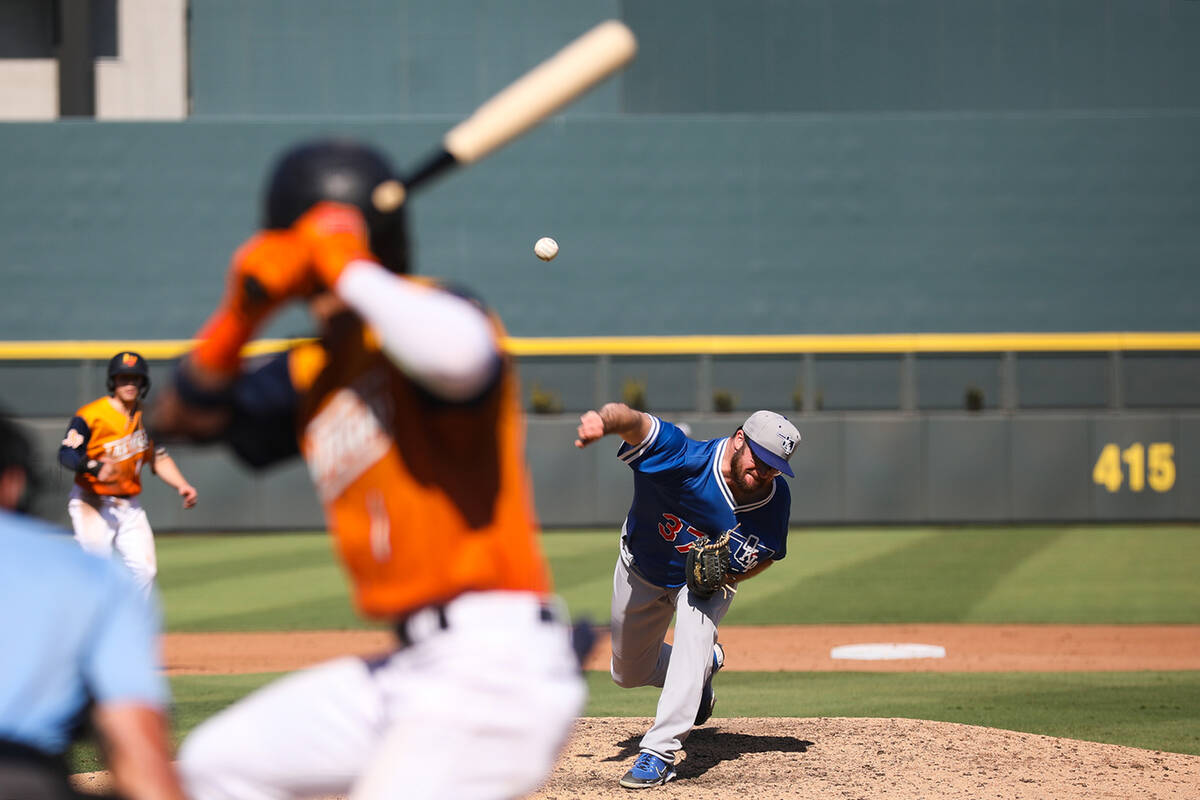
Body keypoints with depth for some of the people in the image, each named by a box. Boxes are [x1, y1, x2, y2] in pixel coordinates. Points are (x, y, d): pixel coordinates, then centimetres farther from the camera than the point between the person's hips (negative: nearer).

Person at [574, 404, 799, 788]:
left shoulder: (776, 499, -25)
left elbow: (768, 553, -3)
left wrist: (734, 575, -24)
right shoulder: (683, 459, -39)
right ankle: (704, 667, 48)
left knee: (695, 630, -32)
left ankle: (660, 751, -30)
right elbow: (634, 421, -58)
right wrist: (604, 420, -82)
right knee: (629, 673, 16)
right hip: (643, 573, 0)